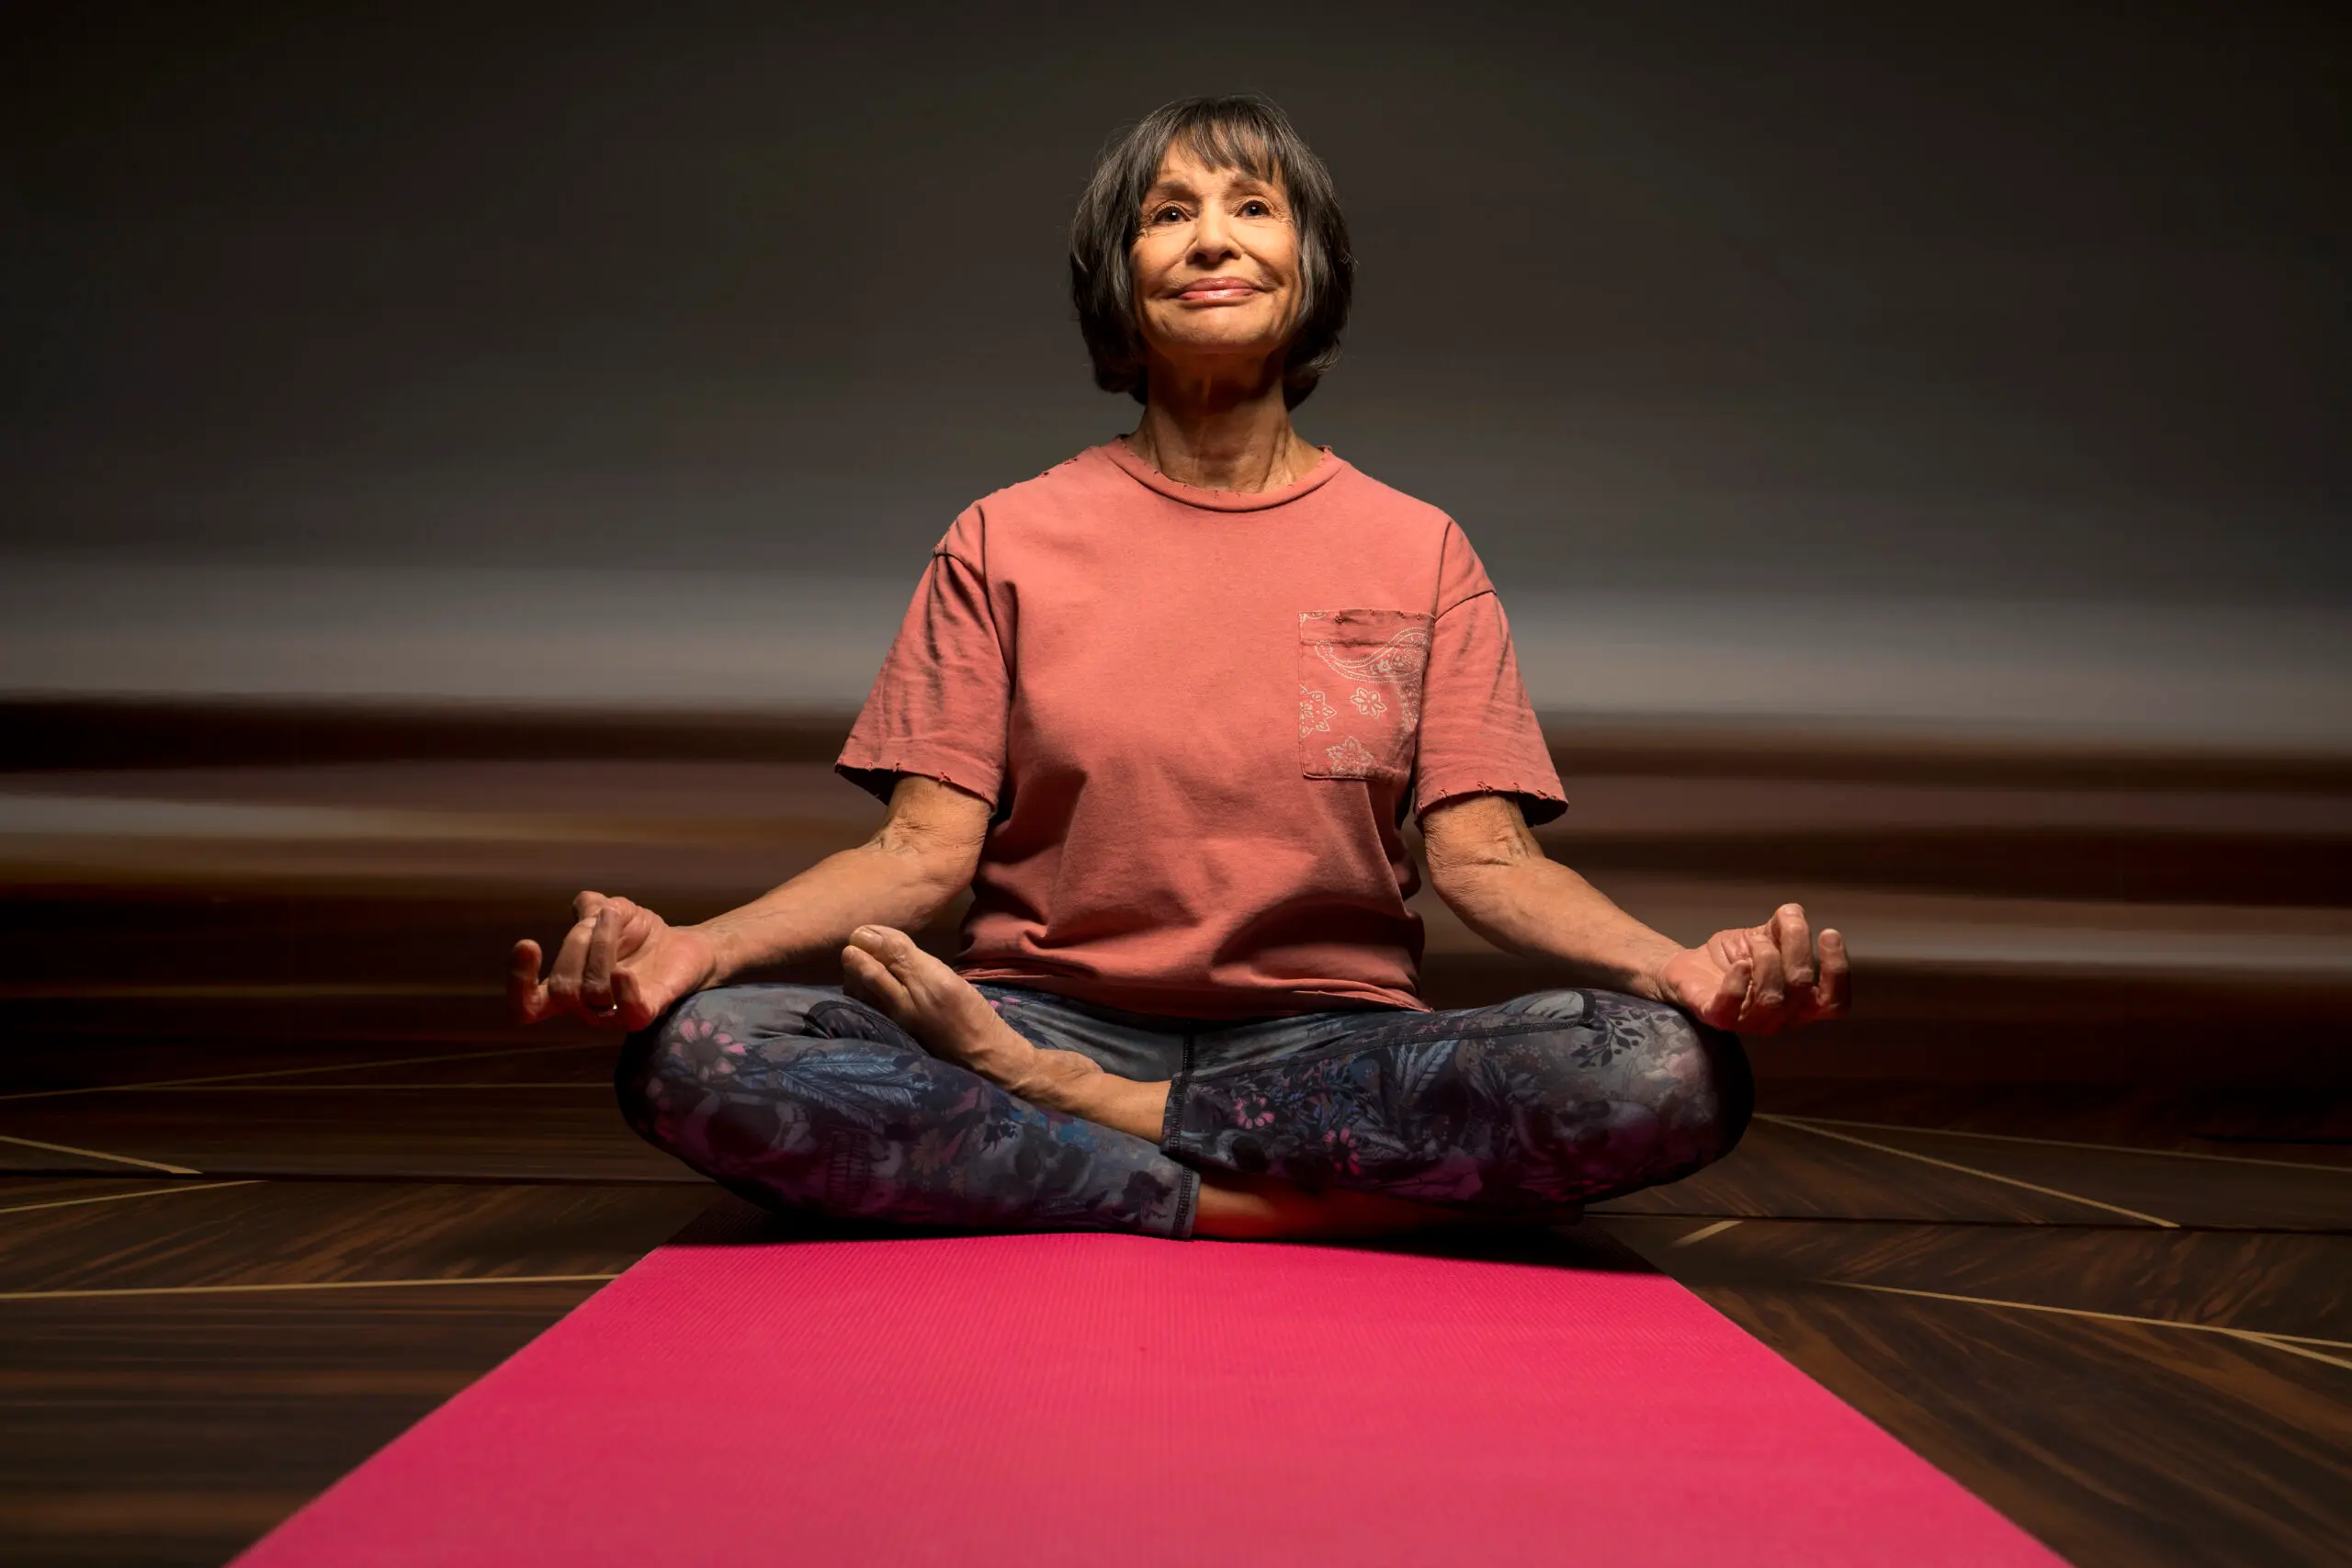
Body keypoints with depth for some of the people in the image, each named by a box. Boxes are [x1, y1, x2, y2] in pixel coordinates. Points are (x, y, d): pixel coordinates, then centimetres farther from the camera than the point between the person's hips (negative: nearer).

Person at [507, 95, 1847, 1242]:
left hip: (1330, 1046, 1)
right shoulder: (1005, 542, 9)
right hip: (1051, 1010, -1)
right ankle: (1248, 1206, -24)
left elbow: (1484, 855, 1)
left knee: (1679, 1074, -29)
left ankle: (1067, 1110, -18)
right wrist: (691, 948, -20)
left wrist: (1683, 967, -21)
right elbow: (924, 850, 0)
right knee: (692, 1061, -28)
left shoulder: (1419, 551, 9)